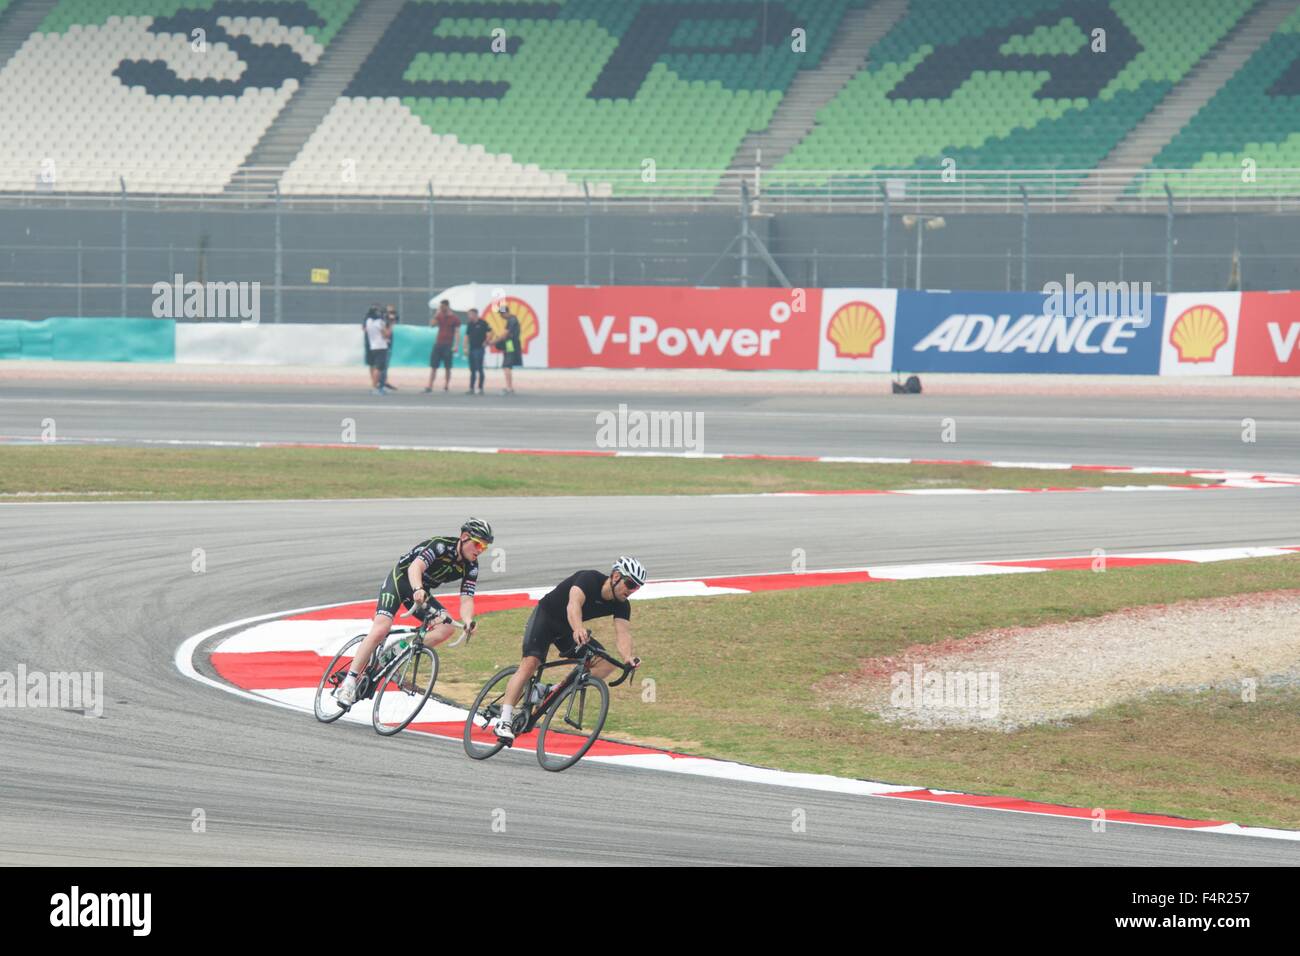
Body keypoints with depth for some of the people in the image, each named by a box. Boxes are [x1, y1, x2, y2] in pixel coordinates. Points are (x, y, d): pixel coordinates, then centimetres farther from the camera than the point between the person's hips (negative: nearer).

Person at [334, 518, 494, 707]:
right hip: (401, 579, -6)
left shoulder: (470, 568, -7)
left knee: (447, 627, -17)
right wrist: (417, 590, -58)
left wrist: (468, 621, -36)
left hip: (421, 591, 6)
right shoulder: (441, 545, -24)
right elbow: (415, 567, -38)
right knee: (381, 628, -24)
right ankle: (348, 683, -23)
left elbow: (466, 600, -14)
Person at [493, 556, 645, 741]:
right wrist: (578, 629, -66)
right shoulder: (589, 579, -28)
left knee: (606, 664, -10)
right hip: (545, 616, -6)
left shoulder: (621, 606, -11)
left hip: (568, 629, 6)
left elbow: (623, 633, -23)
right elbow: (574, 604, -45)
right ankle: (504, 721, -30)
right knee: (530, 663, -26)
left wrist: (628, 657, -45)